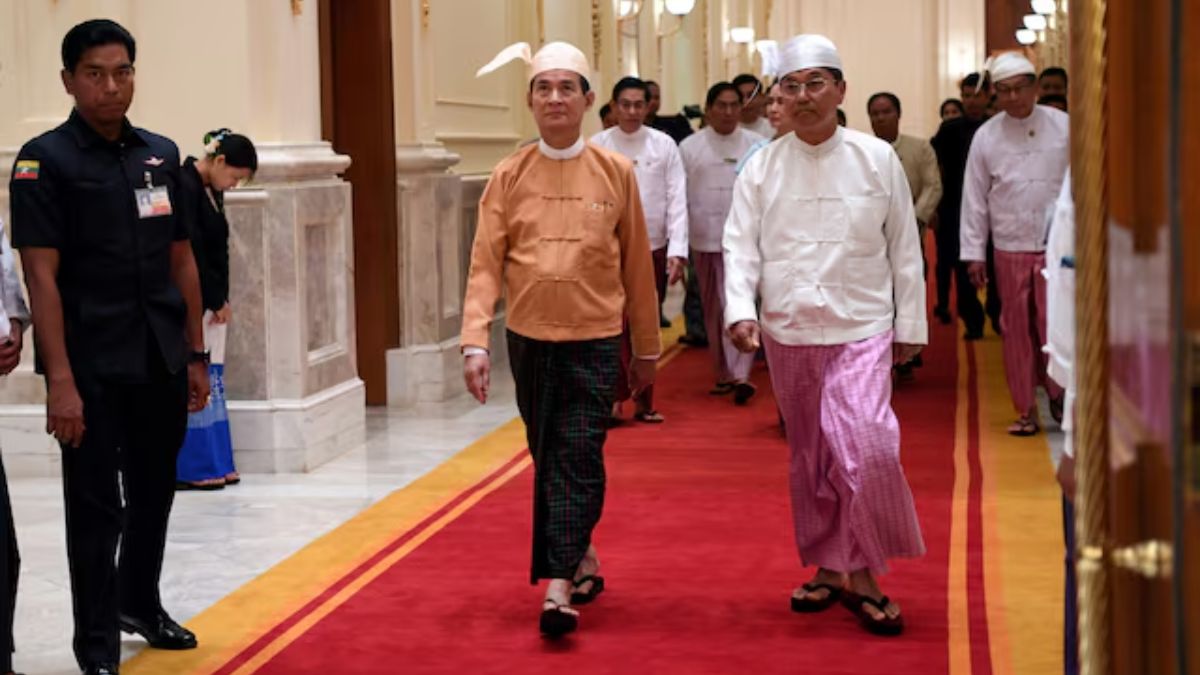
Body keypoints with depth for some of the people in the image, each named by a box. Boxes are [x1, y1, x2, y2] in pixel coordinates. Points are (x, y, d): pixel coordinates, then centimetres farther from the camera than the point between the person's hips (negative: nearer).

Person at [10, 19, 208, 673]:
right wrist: (60, 379, -18)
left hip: (162, 364, 5)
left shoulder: (161, 154, 8)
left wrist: (195, 355, 11)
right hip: (93, 369, -5)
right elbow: (41, 275, -13)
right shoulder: (45, 160, -8)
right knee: (97, 507, 2)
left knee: (154, 493, 17)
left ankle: (140, 603, 37)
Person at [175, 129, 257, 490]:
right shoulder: (184, 187, -16)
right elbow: (191, 253, -18)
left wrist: (221, 300, 7)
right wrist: (216, 301, -10)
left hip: (210, 301, 9)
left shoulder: (211, 191, 12)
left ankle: (214, 464, 15)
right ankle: (190, 469, 1)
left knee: (211, 381, 10)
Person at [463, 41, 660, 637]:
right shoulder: (509, 177, 1)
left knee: (577, 462, -10)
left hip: (594, 342, -2)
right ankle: (582, 560, 30)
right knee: (547, 460, 12)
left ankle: (558, 588, -11)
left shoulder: (615, 173, -1)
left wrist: (647, 348, 8)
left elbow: (637, 265, 4)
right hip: (528, 341, 2)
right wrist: (475, 342, -14)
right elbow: (486, 265, -3)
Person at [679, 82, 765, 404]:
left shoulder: (756, 145, 2)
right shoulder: (690, 147, 4)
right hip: (705, 241, 2)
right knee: (713, 311, 9)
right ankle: (723, 374, 20)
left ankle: (740, 374, -16)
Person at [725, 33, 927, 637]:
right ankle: (828, 568, 27)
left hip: (860, 331, -2)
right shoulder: (762, 168, 2)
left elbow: (904, 248, 3)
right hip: (787, 334, 3)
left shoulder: (877, 160, -2)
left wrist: (909, 326, 4)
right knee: (810, 458, 12)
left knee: (867, 449, -16)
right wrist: (740, 310, -17)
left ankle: (862, 575, -1)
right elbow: (741, 244, -1)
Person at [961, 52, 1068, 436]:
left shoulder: (1063, 126, 0)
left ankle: (1059, 394, 19)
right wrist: (973, 253, 2)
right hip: (1010, 248, 1)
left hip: (1058, 245, -1)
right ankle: (1026, 411, 16)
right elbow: (975, 198, 5)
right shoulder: (986, 136, 2)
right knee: (1017, 331, 5)